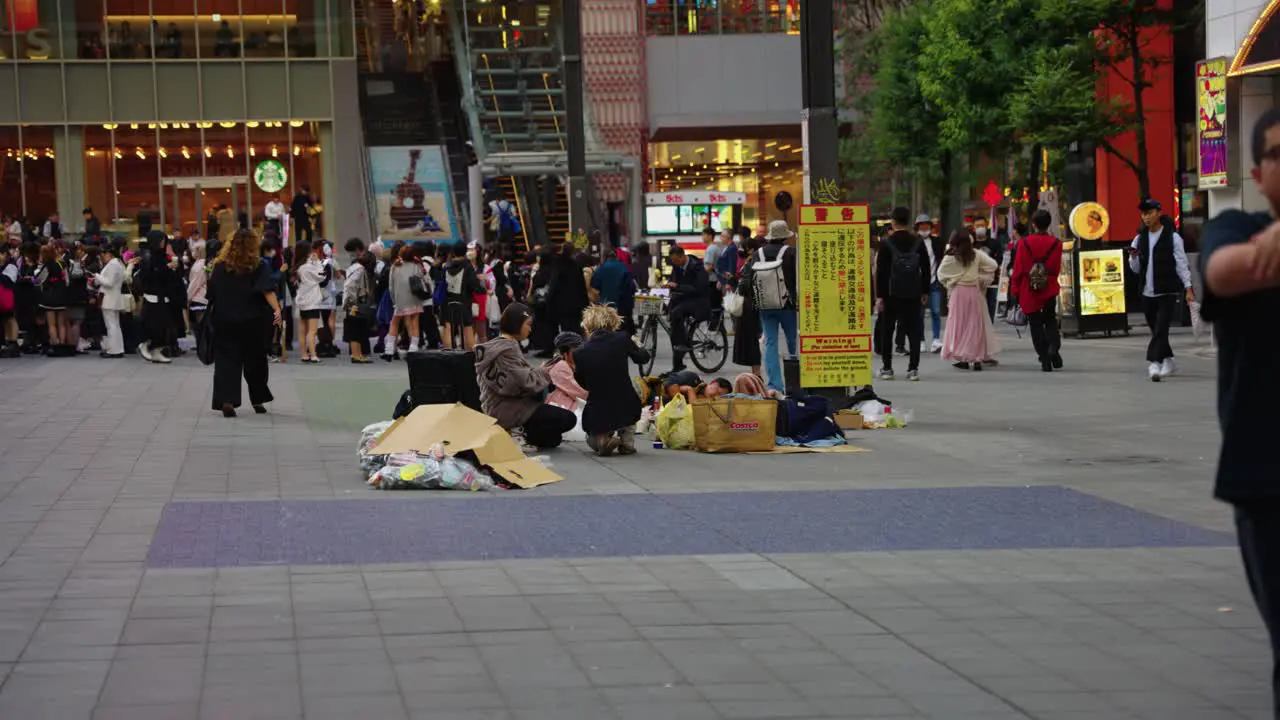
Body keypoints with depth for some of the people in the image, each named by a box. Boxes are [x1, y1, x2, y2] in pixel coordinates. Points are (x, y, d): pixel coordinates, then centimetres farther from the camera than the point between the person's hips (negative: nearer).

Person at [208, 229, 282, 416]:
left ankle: (226, 401, -18)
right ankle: (258, 401, 24)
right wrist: (277, 310, -27)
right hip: (252, 323, -1)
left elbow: (211, 294, 4)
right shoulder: (259, 266, -5)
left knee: (226, 361, -1)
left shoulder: (220, 266, 1)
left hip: (225, 323, 1)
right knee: (255, 361, 14)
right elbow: (267, 291, -19)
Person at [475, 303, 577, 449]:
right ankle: (520, 434, -10)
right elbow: (526, 382, -25)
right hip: (507, 410, -10)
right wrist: (543, 372, -6)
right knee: (568, 419, -9)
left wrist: (540, 371, 3)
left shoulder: (495, 344, 10)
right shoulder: (507, 349, -21)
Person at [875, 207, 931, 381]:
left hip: (891, 293, -2)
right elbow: (926, 268, 6)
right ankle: (913, 368, -1)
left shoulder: (887, 243, -7)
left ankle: (887, 368, 6)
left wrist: (879, 296, -5)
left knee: (887, 330, 7)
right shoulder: (918, 242, 2)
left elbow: (881, 271, -8)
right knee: (913, 330, 3)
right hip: (913, 293, 2)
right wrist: (925, 291, 14)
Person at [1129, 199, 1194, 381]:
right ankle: (1168, 362, 26)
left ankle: (1153, 362, -22)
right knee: (1156, 330, 12)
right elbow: (1136, 269, 13)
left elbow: (1181, 264, -3)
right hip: (1148, 292, 5)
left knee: (1161, 329, -14)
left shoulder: (1172, 237, -4)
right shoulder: (1140, 238, 10)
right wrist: (1133, 257, -8)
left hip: (1168, 291, -5)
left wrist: (1188, 287, -9)